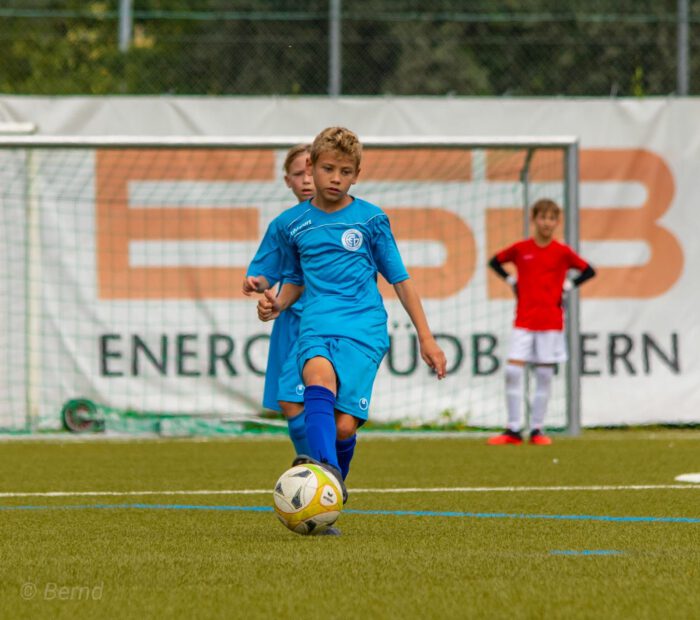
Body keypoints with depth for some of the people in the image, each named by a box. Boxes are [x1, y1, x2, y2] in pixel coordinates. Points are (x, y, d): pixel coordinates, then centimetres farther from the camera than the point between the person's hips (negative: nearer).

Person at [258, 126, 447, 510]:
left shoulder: (371, 219, 7)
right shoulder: (294, 225, 13)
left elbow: (400, 280, 12)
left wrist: (426, 338, 9)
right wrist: (277, 304, 5)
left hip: (363, 329, -1)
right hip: (317, 325, 1)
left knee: (344, 426, -15)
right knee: (319, 377, -35)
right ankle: (325, 469, -53)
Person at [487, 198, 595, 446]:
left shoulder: (562, 252, 0)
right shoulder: (521, 249, 3)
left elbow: (589, 271, 9)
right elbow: (495, 262, 18)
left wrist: (568, 286, 0)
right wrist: (511, 281, 6)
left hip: (551, 321, -1)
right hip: (523, 321, 1)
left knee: (544, 375, 1)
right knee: (513, 371, -9)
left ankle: (536, 430, 8)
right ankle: (513, 430, -3)